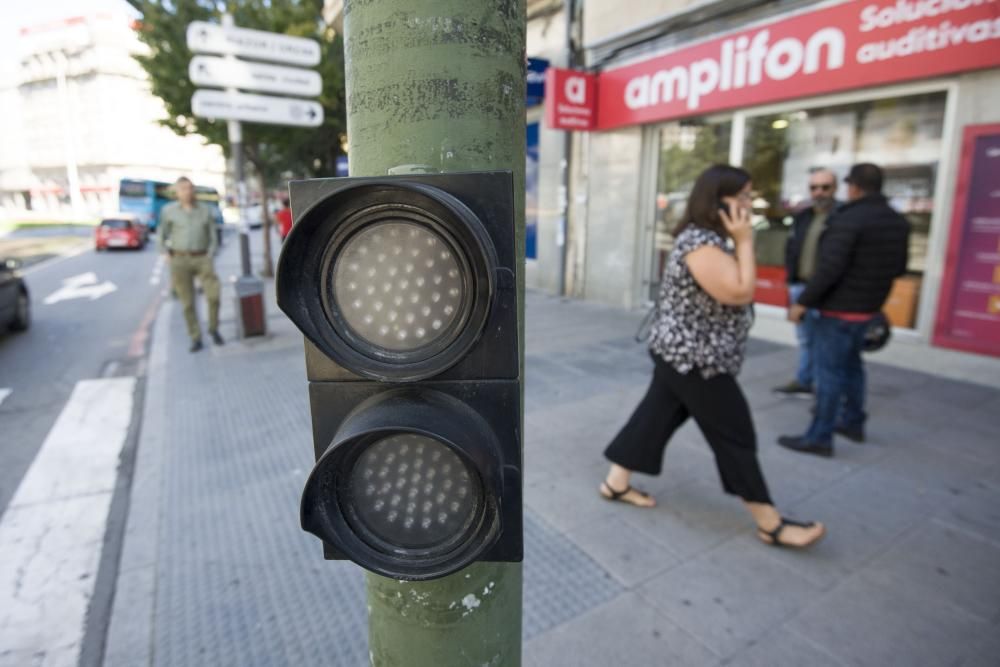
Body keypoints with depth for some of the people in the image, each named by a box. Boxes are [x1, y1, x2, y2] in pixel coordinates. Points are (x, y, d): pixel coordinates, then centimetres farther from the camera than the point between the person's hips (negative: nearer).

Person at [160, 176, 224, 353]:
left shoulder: (205, 210, 6)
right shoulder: (169, 210, 3)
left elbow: (213, 237, 9)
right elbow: (162, 236, 12)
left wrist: (209, 257, -3)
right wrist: (170, 255, 2)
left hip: (202, 259, 0)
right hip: (179, 261, 0)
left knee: (214, 295, -14)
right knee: (188, 302, 2)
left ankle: (214, 329, 8)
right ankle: (196, 338, 11)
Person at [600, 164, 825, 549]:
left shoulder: (711, 240, 12)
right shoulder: (699, 242, -21)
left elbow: (736, 291, 16)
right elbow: (739, 293, -25)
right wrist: (744, 241, -18)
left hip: (683, 355, 10)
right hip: (694, 359, -10)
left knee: (656, 417, 15)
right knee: (735, 435, 0)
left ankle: (616, 483, 26)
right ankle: (771, 525, 16)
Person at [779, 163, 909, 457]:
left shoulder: (848, 219, -19)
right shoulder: (899, 222, 9)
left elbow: (829, 268, -25)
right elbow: (899, 267, 16)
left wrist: (803, 302, -19)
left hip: (840, 307, -9)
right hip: (868, 306, 9)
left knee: (829, 370, -4)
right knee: (851, 364, 22)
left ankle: (819, 438, 1)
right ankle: (853, 422, 33)